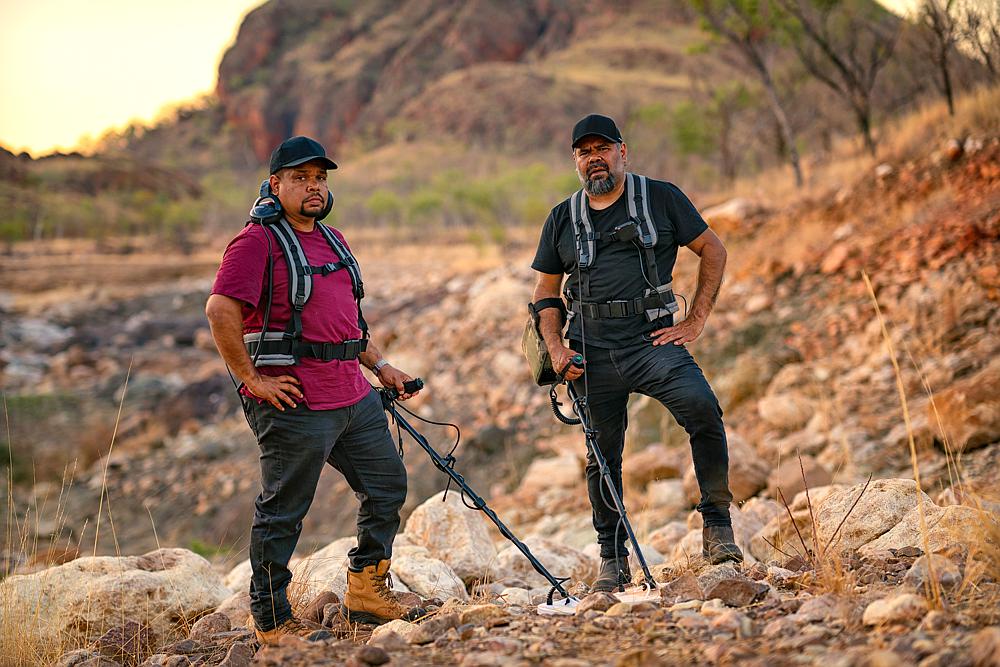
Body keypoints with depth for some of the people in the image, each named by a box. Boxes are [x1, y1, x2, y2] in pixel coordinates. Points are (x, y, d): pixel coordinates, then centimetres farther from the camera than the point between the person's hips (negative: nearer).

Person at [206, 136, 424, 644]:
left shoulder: (333, 240, 18)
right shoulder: (258, 241, -10)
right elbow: (220, 311, -19)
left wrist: (379, 365, 19)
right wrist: (252, 379, -18)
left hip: (354, 397, 9)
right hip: (294, 405, -9)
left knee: (388, 487, 15)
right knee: (282, 512, 0)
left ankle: (367, 592, 29)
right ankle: (271, 621, 12)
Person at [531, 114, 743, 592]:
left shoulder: (660, 198, 5)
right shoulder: (563, 219, 13)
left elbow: (712, 250, 9)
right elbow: (546, 292, 18)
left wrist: (695, 321, 0)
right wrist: (555, 347, 2)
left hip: (652, 340, -3)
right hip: (592, 352, 3)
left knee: (702, 407, -28)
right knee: (602, 456, 6)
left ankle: (717, 525, -18)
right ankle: (613, 560, 19)